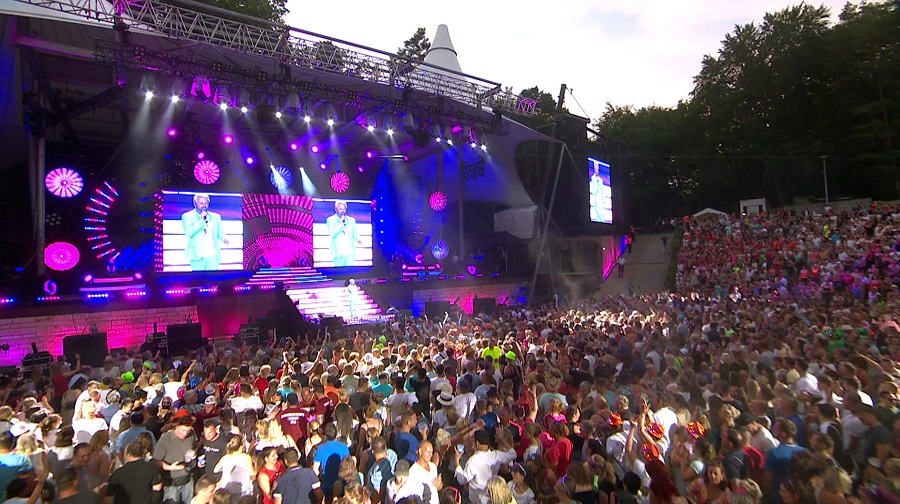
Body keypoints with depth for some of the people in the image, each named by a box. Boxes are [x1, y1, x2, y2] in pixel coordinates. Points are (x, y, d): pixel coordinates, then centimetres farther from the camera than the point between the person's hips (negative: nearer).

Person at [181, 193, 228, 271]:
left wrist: (224, 239, -3)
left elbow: (220, 234, 18)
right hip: (198, 255, -2)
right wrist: (202, 220, -11)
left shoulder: (216, 217, 14)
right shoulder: (187, 216, 5)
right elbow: (189, 232, -10)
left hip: (213, 255, 2)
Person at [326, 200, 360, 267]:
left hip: (350, 252, 3)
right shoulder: (330, 220, 3)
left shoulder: (351, 220, 13)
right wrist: (341, 223, -11)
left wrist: (357, 239, -1)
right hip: (338, 252, -3)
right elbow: (332, 234, -10)